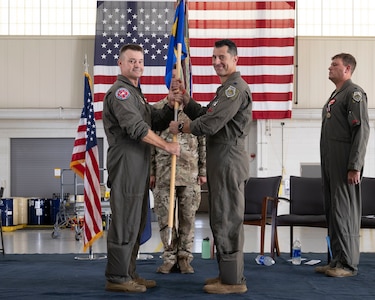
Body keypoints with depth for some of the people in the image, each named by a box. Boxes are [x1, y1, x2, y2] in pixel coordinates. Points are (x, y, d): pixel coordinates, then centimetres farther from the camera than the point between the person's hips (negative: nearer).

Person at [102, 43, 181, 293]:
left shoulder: (136, 94, 24)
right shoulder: (120, 92, -8)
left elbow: (158, 122, 20)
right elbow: (137, 127, -19)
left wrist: (171, 105, 2)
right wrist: (167, 146, -14)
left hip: (139, 167, 10)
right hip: (126, 165, -10)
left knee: (137, 223, 12)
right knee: (125, 222, -8)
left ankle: (129, 273, 20)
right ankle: (117, 278, -2)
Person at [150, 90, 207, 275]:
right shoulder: (157, 109, 7)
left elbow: (203, 143, 7)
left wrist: (203, 171, 2)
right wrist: (151, 172, 3)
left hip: (190, 173, 0)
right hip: (163, 173, 0)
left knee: (188, 216, 4)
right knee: (164, 215, 4)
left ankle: (185, 256, 16)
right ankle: (170, 256, 16)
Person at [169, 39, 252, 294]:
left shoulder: (236, 87, -15)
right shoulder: (226, 89, 21)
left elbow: (210, 125, -21)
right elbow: (205, 115, 20)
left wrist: (180, 127, -6)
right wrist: (184, 98, 7)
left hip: (229, 160, -11)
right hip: (220, 160, 11)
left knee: (227, 219, -6)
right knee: (222, 218, 16)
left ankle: (233, 280, 1)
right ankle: (227, 274, 26)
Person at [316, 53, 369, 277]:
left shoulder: (354, 93, -7)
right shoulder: (334, 96, 20)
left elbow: (362, 131, -15)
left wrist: (355, 167, -20)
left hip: (344, 165, -9)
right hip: (330, 164, 9)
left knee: (345, 212, -7)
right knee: (333, 212, 10)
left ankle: (348, 264, -1)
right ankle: (337, 261, 17)